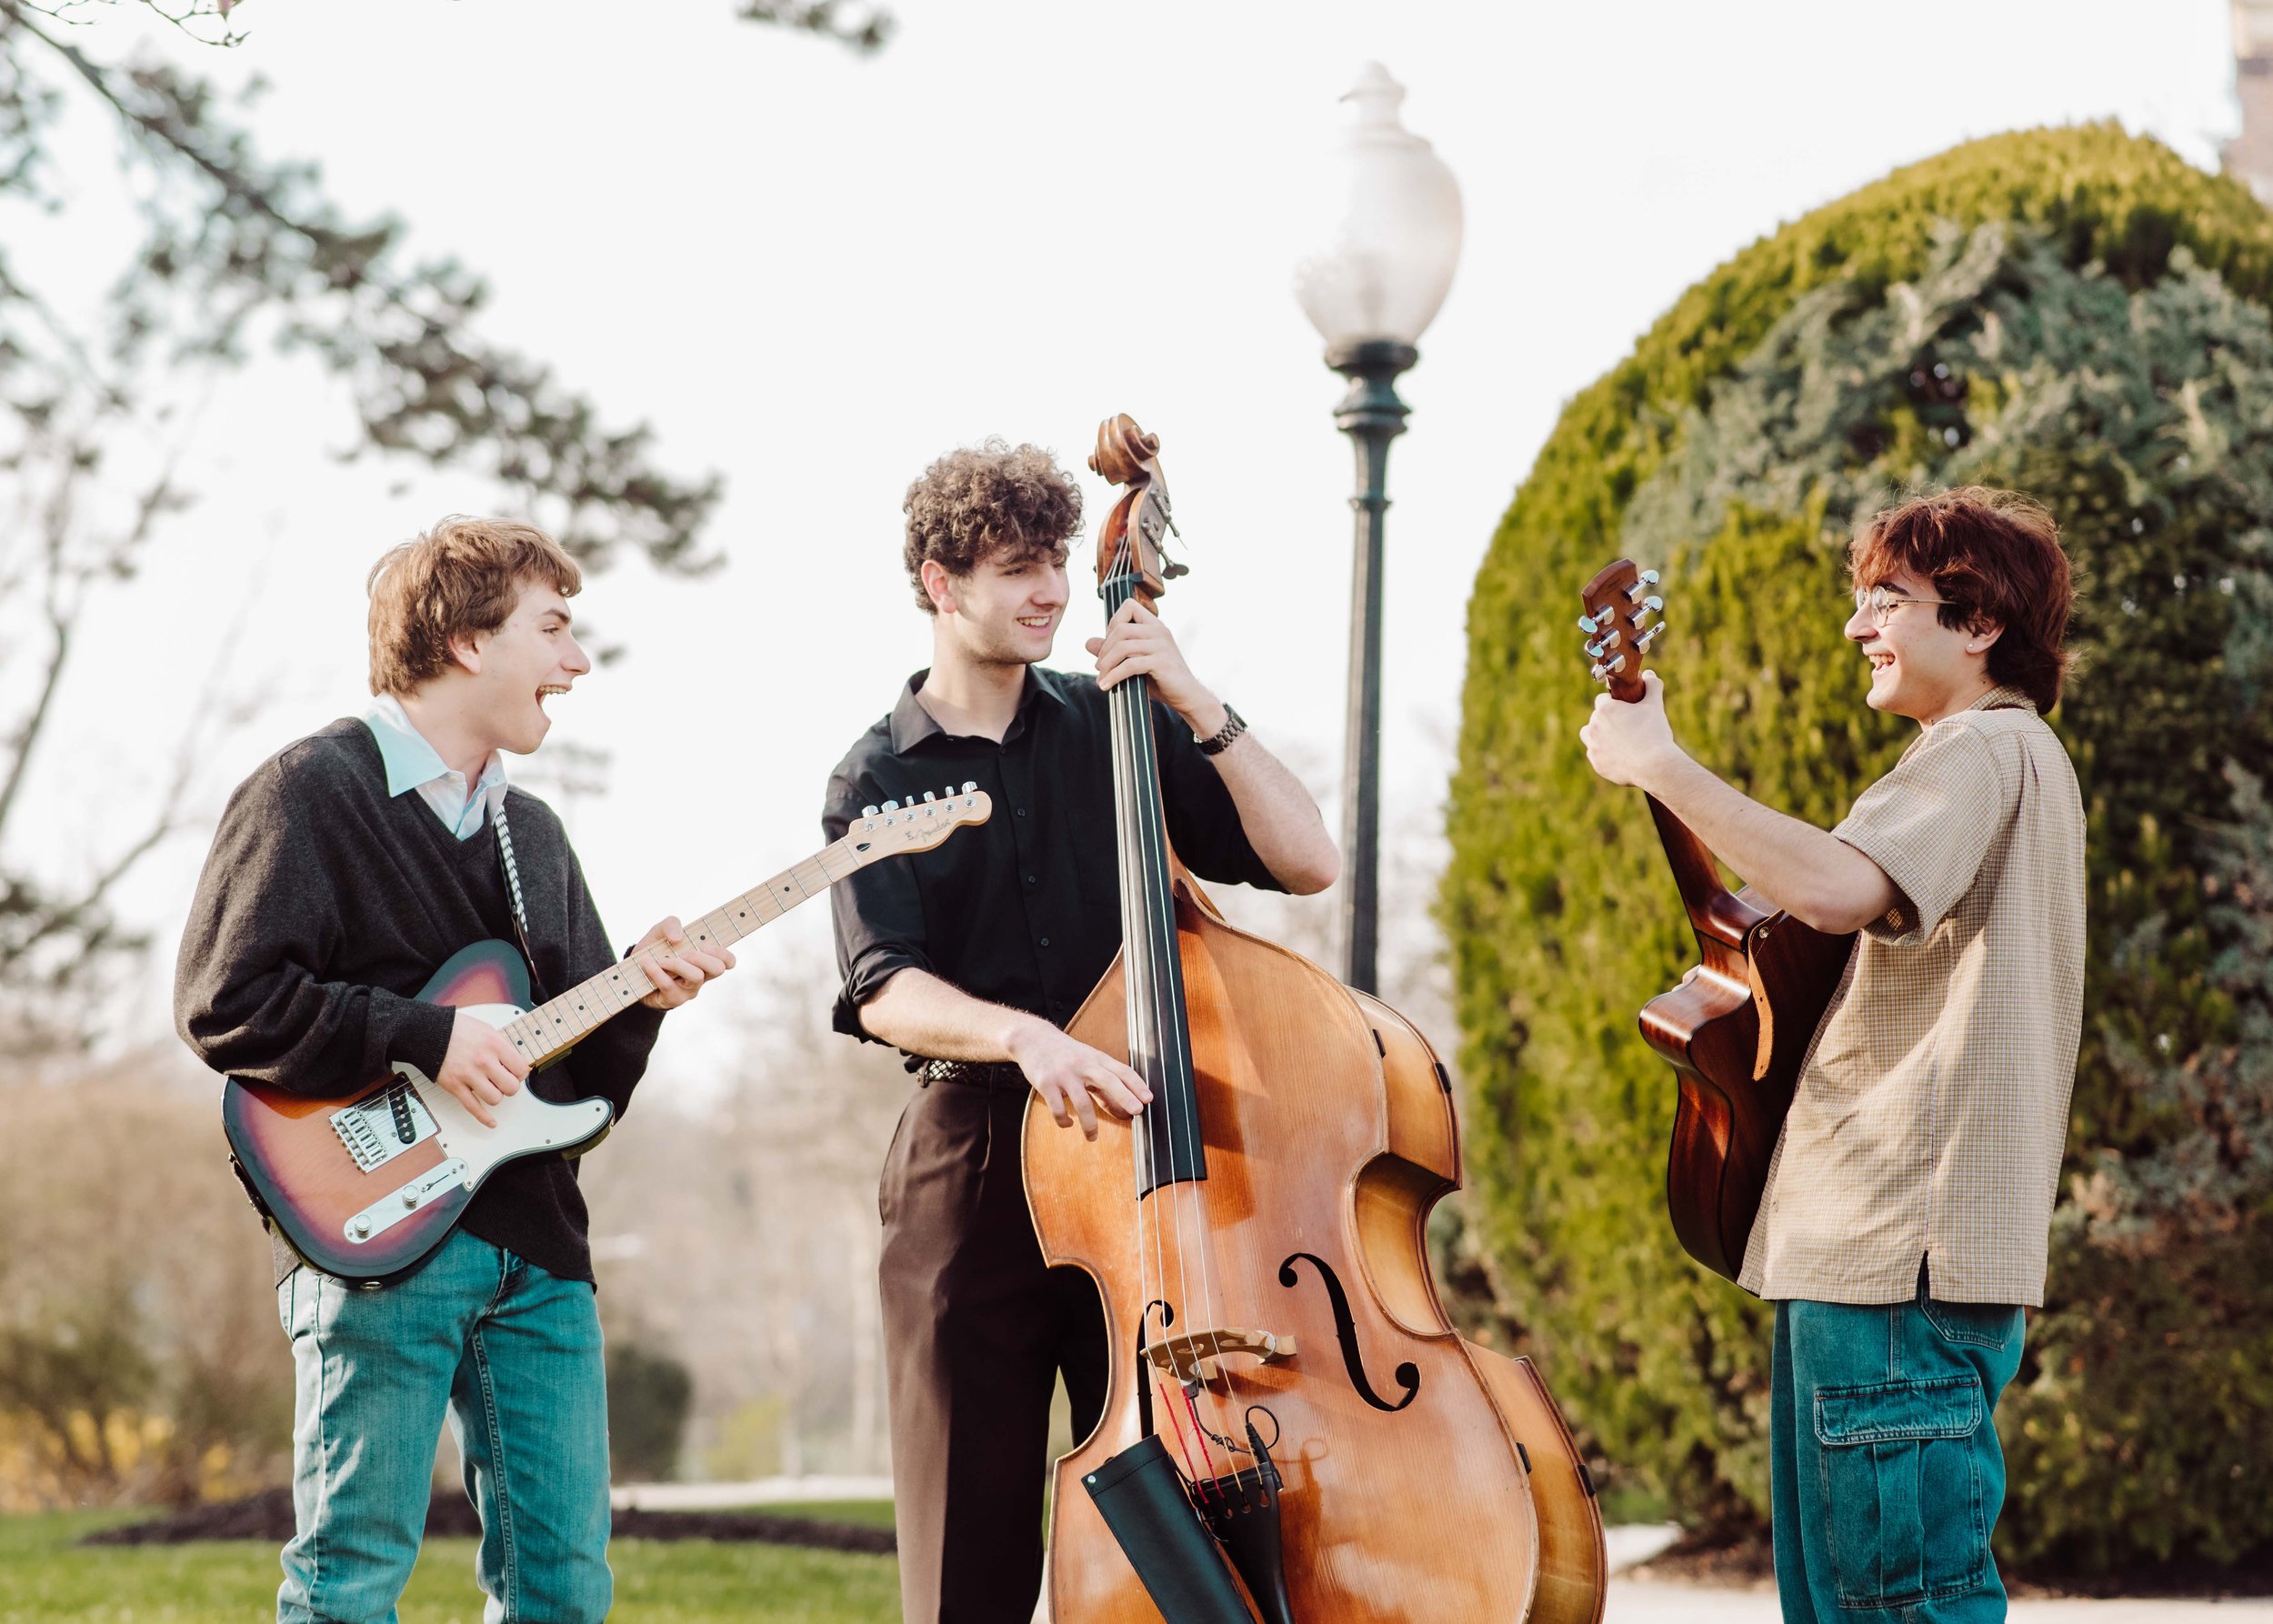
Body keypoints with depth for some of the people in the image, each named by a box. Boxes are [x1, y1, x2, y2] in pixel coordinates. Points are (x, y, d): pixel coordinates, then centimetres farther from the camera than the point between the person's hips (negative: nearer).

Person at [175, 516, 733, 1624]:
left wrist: (637, 998, 1)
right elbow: (224, 1002, -11)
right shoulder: (312, 790, -2)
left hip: (539, 1251, 7)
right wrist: (425, 1039, -15)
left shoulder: (533, 835, 22)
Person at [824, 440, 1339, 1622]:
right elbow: (887, 992, -10)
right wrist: (1023, 1036, -29)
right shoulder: (876, 780, 6)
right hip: (971, 1165, -1)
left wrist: (1201, 714, -7)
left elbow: (1305, 861, 4)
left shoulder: (1115, 727, 10)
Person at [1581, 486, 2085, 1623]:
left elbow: (1838, 890, -27)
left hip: (1901, 1250, -11)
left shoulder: (1986, 750, -10)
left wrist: (1657, 765, -21)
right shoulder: (2006, 758, 24)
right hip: (1863, 1245, 11)